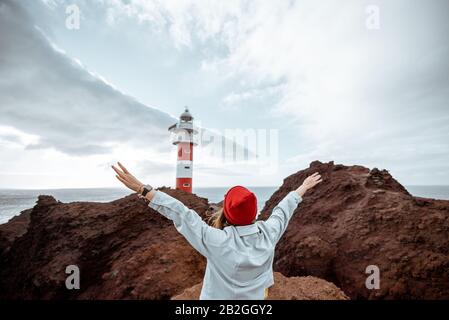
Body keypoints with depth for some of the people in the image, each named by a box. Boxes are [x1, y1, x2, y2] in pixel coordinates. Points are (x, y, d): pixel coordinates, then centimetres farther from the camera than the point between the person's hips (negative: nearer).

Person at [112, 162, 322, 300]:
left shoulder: (219, 242, -32)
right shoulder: (268, 234, -20)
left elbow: (181, 214, -32)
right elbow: (283, 210, -4)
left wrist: (142, 189, -26)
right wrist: (303, 187, 14)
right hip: (257, 295, 4)